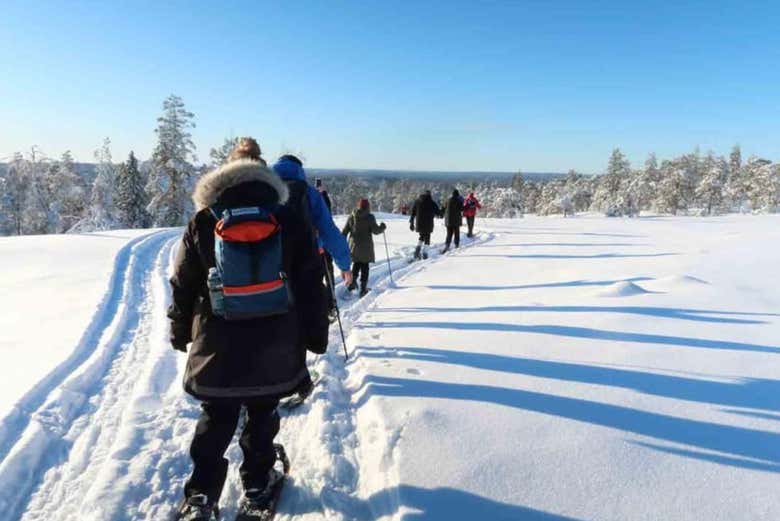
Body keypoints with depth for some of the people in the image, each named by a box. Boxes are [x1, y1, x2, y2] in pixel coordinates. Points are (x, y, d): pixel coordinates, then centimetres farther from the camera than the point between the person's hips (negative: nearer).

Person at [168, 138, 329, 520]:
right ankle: (257, 486, 31)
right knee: (262, 416, 18)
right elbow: (310, 285, -1)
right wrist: (315, 336, 7)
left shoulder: (203, 220, -2)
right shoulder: (289, 219, -2)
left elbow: (183, 284, 3)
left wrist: (180, 332, 17)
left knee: (215, 420, 17)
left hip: (217, 346, 0)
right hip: (275, 348, 0)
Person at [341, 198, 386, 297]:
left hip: (353, 245, 4)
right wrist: (382, 227, 9)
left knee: (356, 264, 21)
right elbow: (376, 231, -11)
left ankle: (353, 282, 10)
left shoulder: (352, 217, 3)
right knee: (364, 267, 4)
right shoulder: (370, 217, -10)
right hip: (365, 246, -4)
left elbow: (344, 231, 6)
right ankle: (363, 288, 5)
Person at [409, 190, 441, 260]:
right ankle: (424, 253, 0)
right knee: (427, 238, 8)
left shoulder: (417, 201, 6)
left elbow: (413, 212, 6)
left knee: (422, 236, 21)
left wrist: (411, 223, 11)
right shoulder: (432, 202, -4)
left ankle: (418, 249, -1)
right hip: (428, 224, -3)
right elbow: (438, 212, 1)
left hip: (419, 223, 3)